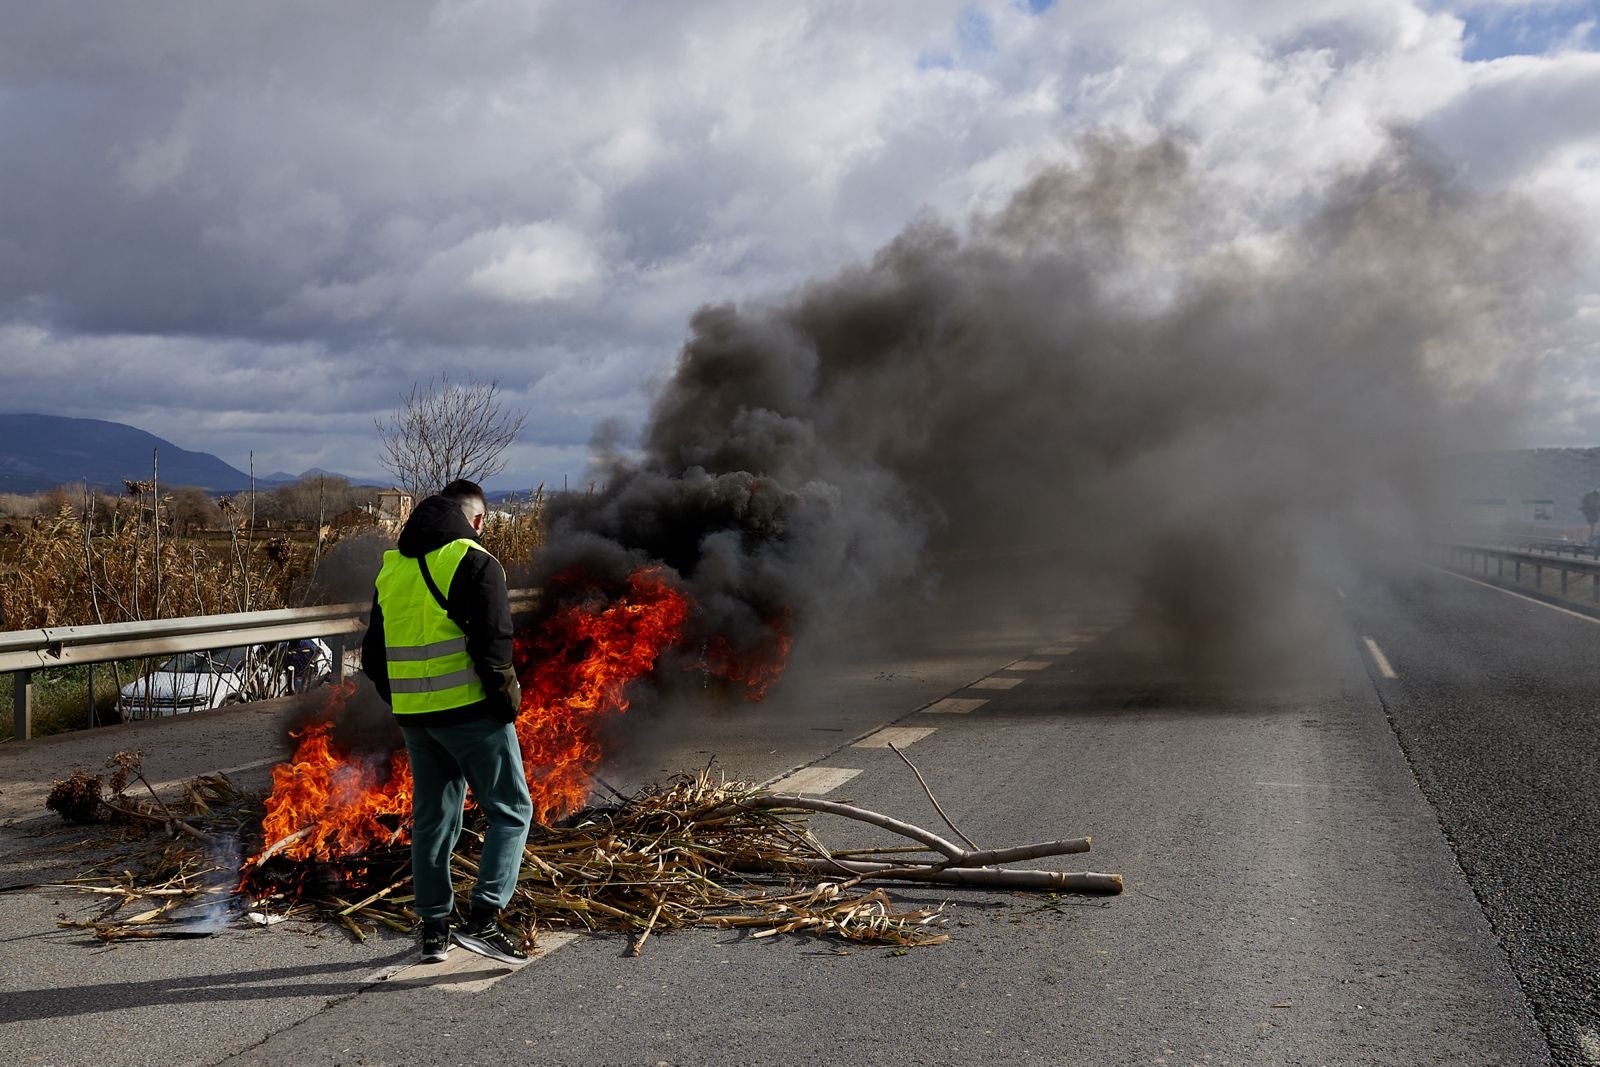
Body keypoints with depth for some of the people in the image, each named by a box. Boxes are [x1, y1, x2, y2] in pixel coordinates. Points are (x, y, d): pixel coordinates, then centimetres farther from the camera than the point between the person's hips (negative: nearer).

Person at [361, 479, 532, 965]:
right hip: (470, 710, -6)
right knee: (510, 811, 3)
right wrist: (507, 699, -7)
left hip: (414, 716, 7)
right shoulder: (474, 562, -9)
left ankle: (434, 928, 19)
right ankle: (484, 917, -8)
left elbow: (372, 653, 16)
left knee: (431, 817, 16)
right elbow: (493, 646, -18)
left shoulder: (391, 567, 12)